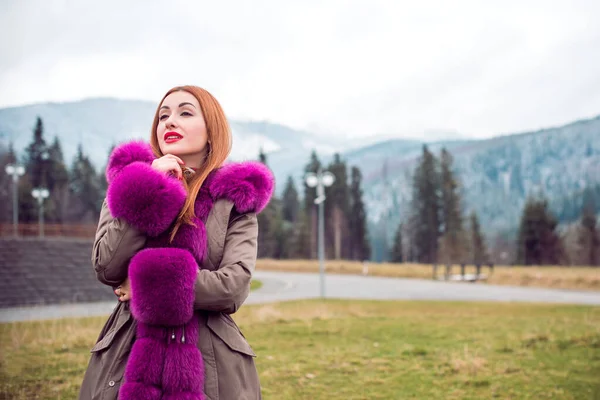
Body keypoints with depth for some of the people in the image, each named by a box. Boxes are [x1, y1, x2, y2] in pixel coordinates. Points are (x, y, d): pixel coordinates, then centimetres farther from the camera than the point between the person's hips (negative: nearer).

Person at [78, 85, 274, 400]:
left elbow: (234, 286, -10)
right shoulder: (129, 183, 7)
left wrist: (150, 287, -10)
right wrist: (148, 189, -10)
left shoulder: (234, 199, 2)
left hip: (211, 360, -1)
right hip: (128, 355, 1)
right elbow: (106, 268, -6)